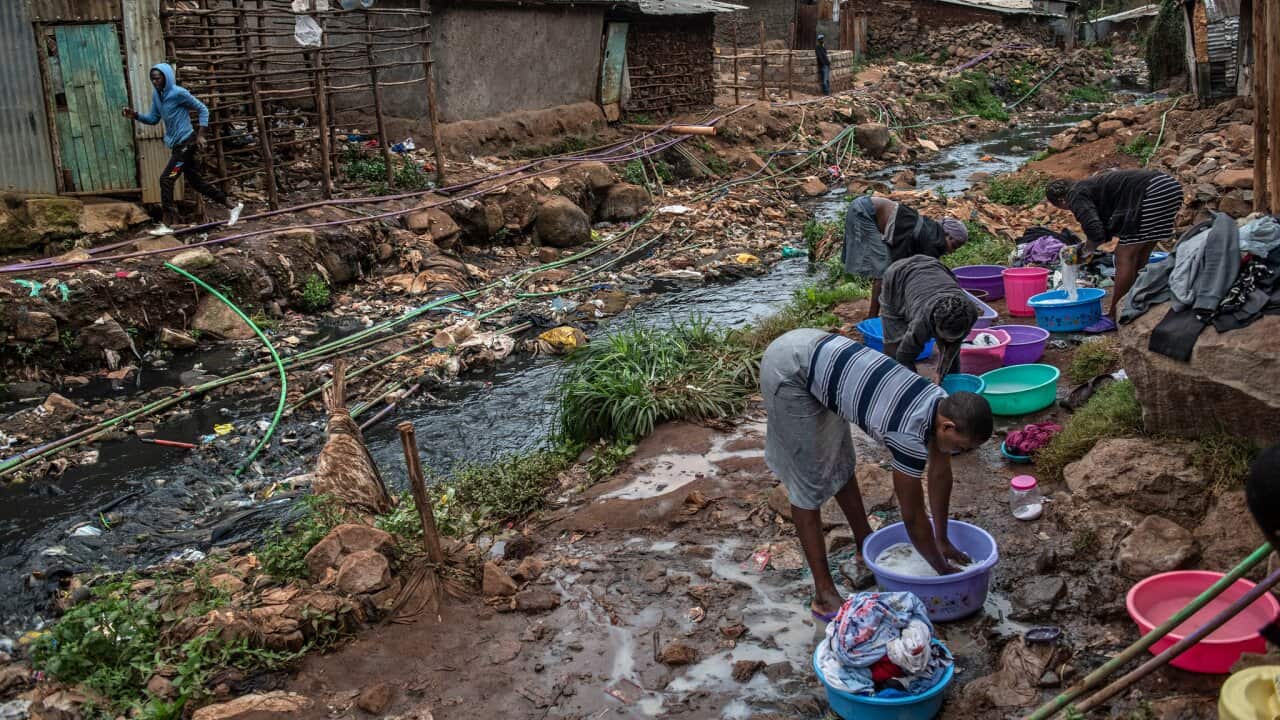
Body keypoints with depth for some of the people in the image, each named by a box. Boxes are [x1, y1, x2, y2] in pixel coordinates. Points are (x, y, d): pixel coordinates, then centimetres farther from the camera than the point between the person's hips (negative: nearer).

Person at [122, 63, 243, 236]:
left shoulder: (178, 93, -14)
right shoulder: (156, 95, 9)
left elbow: (202, 109, -9)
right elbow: (153, 119, 17)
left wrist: (200, 135, -14)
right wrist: (135, 116, -1)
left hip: (186, 143, -9)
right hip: (177, 145, 9)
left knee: (166, 179, -12)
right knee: (196, 181, 13)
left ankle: (166, 225, -9)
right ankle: (233, 206, 23)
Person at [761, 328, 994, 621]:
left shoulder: (942, 403, -3)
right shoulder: (910, 435, -26)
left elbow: (940, 473, 12)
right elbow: (913, 517, -14)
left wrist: (942, 539, 18)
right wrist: (944, 570, 0)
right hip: (788, 368, -9)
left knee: (840, 465, 21)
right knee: (809, 481, -5)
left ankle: (866, 548, 38)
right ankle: (824, 595, 2)